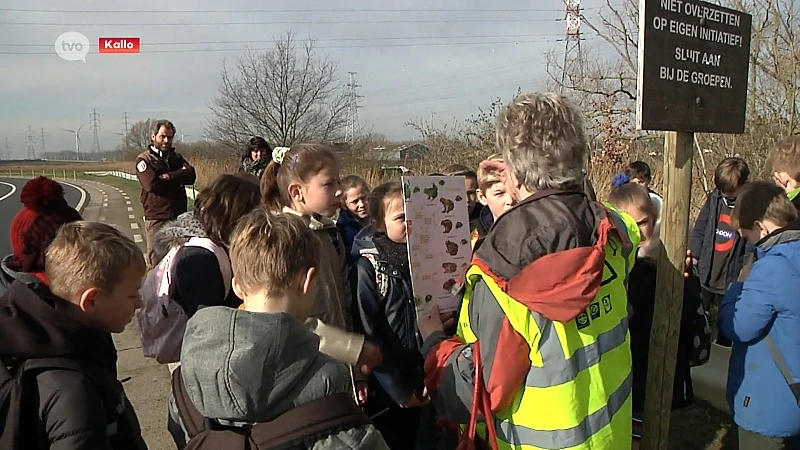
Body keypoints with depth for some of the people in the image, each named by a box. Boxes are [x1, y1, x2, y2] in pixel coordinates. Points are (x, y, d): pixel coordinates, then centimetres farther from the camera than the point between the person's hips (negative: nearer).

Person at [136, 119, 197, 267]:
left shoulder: (176, 157, 17)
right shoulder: (144, 159, 1)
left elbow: (191, 174, -2)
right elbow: (152, 184, -16)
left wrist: (168, 176, -16)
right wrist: (178, 178, -5)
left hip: (179, 216, 5)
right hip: (156, 218, -5)